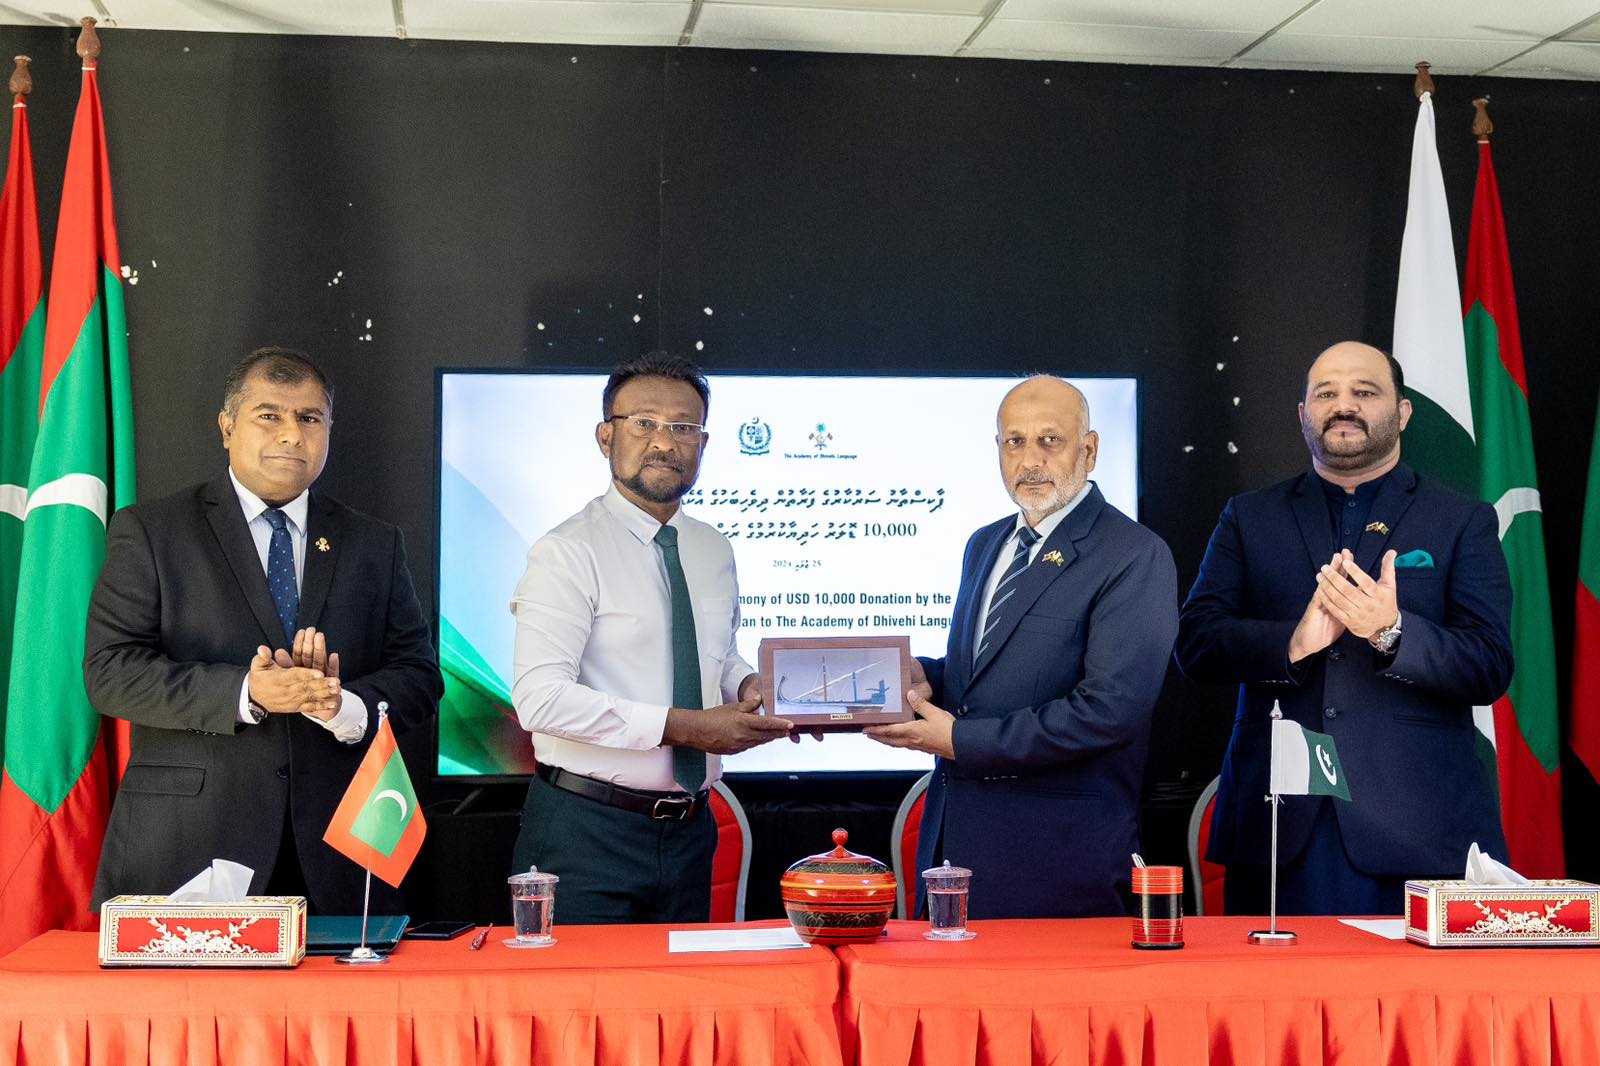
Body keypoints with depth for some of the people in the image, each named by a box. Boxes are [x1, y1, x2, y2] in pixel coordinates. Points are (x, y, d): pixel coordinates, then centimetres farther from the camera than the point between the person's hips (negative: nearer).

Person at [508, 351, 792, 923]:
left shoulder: (715, 553, 10)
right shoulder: (568, 552, -11)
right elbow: (542, 697, -21)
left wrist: (750, 686, 1)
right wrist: (685, 726, -23)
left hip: (689, 833, 6)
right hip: (587, 832, -6)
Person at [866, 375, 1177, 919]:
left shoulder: (1136, 556, -12)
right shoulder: (985, 545, 14)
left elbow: (1109, 710, -21)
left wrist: (961, 741, -17)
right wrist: (919, 676, -2)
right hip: (954, 833, 7)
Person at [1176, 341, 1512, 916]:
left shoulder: (1464, 522, 8)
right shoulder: (1249, 518, 12)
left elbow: (1490, 668, -2)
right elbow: (1195, 642, 1)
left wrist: (1392, 631, -20)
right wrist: (1292, 642, -18)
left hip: (1417, 826, -1)